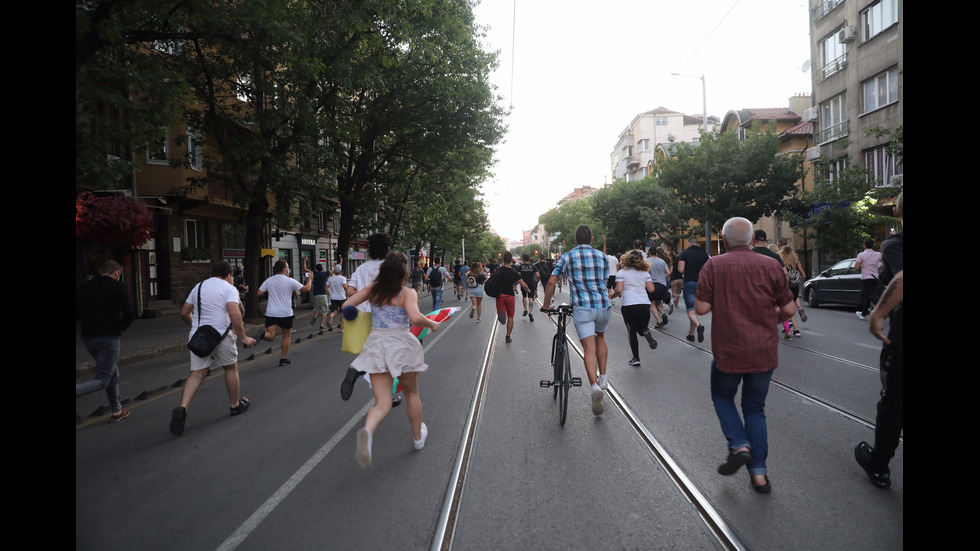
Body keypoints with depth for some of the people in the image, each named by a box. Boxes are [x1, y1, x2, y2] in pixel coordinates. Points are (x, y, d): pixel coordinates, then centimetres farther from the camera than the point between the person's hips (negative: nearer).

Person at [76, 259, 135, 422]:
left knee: (113, 372, 21)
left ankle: (117, 411, 29)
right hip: (108, 337, -6)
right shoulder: (118, 287, -6)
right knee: (102, 380, -2)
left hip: (87, 337, 6)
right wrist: (124, 326, 5)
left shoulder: (84, 288, 9)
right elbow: (129, 314, -14)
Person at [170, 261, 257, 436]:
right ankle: (235, 405, 26)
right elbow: (234, 314, -19)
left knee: (197, 373, 4)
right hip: (221, 335, -4)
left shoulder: (198, 287, 15)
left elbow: (184, 313, 18)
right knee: (231, 367, 14)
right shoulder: (229, 288, -4)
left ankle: (182, 408, -16)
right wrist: (243, 337, -15)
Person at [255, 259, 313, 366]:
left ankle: (263, 334, -32)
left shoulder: (268, 281, 1)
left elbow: (259, 293, 5)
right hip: (286, 313, -2)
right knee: (286, 336, 14)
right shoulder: (290, 281, -10)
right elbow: (306, 288, -6)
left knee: (270, 336, 2)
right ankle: (283, 359, 19)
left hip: (271, 313, 2)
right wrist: (310, 279, 12)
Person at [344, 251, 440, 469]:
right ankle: (418, 437, 38)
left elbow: (346, 305, 3)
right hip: (402, 344, -3)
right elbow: (415, 318, -25)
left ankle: (367, 431, -29)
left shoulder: (372, 290, 3)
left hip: (377, 345, 3)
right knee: (411, 394, 21)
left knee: (382, 402, 3)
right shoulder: (408, 293, -10)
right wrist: (432, 324, -6)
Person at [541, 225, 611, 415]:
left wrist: (546, 304, 11)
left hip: (582, 307, -3)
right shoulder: (602, 256, 12)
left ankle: (594, 385, -25)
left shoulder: (567, 257, 5)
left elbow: (552, 281, -1)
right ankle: (603, 376, 25)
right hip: (603, 306, 3)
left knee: (589, 348, -5)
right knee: (600, 337, 29)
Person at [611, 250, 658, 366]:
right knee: (642, 329, 21)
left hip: (629, 306, -3)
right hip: (645, 305, 3)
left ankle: (636, 358, 8)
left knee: (632, 332, 11)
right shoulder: (644, 273, 11)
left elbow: (619, 290, -8)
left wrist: (612, 296, 12)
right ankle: (646, 332, -15)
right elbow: (651, 289, 5)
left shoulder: (621, 272, 1)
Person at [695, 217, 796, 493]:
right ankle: (759, 473, 13)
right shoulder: (772, 266, -1)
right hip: (764, 351, 3)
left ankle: (739, 445, 3)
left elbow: (701, 307, -10)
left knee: (722, 396, 23)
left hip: (728, 351, -2)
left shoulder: (714, 266, -7)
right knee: (755, 409, 15)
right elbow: (789, 309, 1)